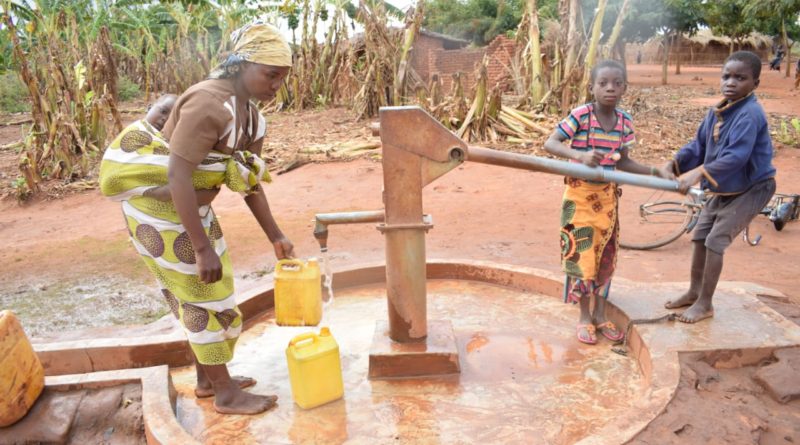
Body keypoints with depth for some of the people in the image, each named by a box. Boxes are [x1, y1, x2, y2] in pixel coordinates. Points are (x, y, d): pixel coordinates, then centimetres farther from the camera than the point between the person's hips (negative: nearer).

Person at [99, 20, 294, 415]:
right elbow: (178, 178, -30)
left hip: (190, 208, 9)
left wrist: (275, 237, 10)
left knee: (203, 294, 18)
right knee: (206, 299, 0)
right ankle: (226, 393, 17)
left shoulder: (251, 118, 4)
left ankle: (207, 378, 35)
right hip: (160, 209, -9)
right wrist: (203, 248, -30)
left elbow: (249, 183, 10)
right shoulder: (208, 104, -26)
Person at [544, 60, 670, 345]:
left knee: (606, 255, 12)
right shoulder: (580, 115, -15)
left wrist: (654, 172, -2)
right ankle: (584, 317, 17)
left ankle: (600, 315, 27)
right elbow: (549, 144, -21)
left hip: (607, 195, 5)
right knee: (581, 255, 1)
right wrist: (580, 155, -37)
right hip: (580, 194, -5)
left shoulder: (625, 121, 0)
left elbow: (622, 162, 8)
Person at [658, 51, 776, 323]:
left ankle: (705, 305, 4)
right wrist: (674, 164, -15)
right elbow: (699, 145, 2)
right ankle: (694, 292, 28)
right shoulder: (716, 112, -1)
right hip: (722, 189, 9)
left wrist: (699, 174, -47)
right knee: (699, 237, 12)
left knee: (715, 242, -10)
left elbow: (736, 157, -38)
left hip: (750, 189, -9)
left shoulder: (750, 114, -27)